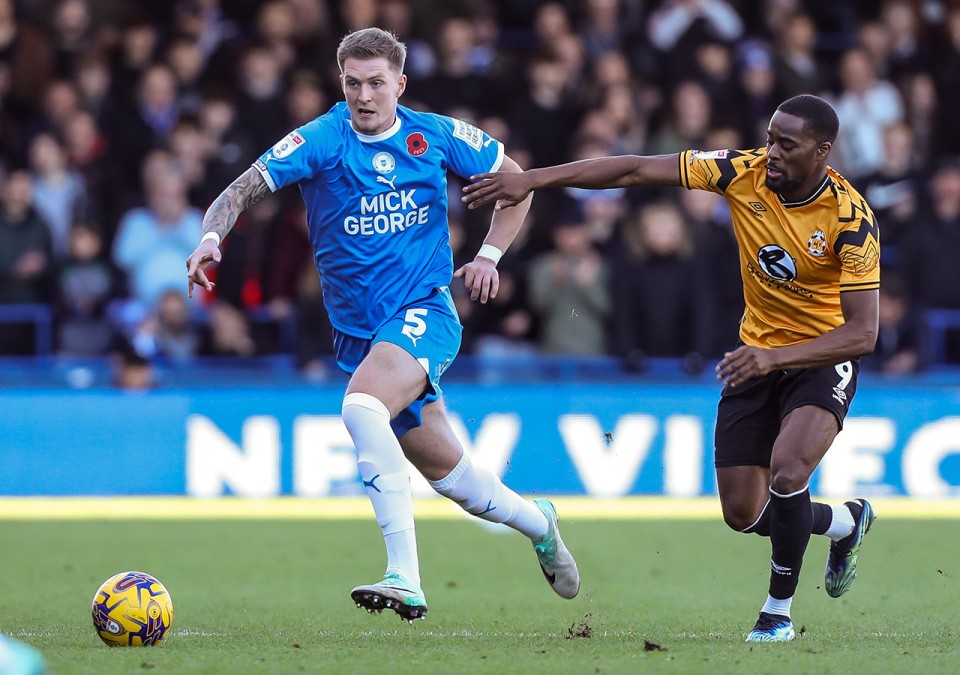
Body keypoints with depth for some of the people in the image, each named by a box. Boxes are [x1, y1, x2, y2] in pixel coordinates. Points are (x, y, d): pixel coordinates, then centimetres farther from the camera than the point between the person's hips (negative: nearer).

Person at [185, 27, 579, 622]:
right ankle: (537, 523, 45)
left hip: (425, 311, -3)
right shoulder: (322, 140, -6)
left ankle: (406, 579, -36)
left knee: (362, 406, -33)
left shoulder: (436, 136, -2)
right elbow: (245, 189, -17)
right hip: (357, 328, 3)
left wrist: (490, 255, 2)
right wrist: (212, 237, -36)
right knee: (445, 471, 12)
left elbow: (514, 179, 14)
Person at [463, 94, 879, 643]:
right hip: (759, 354, 5)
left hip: (825, 357, -5)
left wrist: (775, 357, -41)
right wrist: (531, 180, -20)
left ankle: (779, 612, -7)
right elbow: (637, 170, -14)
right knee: (743, 512, 4)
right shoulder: (746, 172, -15)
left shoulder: (853, 218, -26)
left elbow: (862, 333, -29)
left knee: (786, 470, -30)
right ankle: (847, 523, 36)